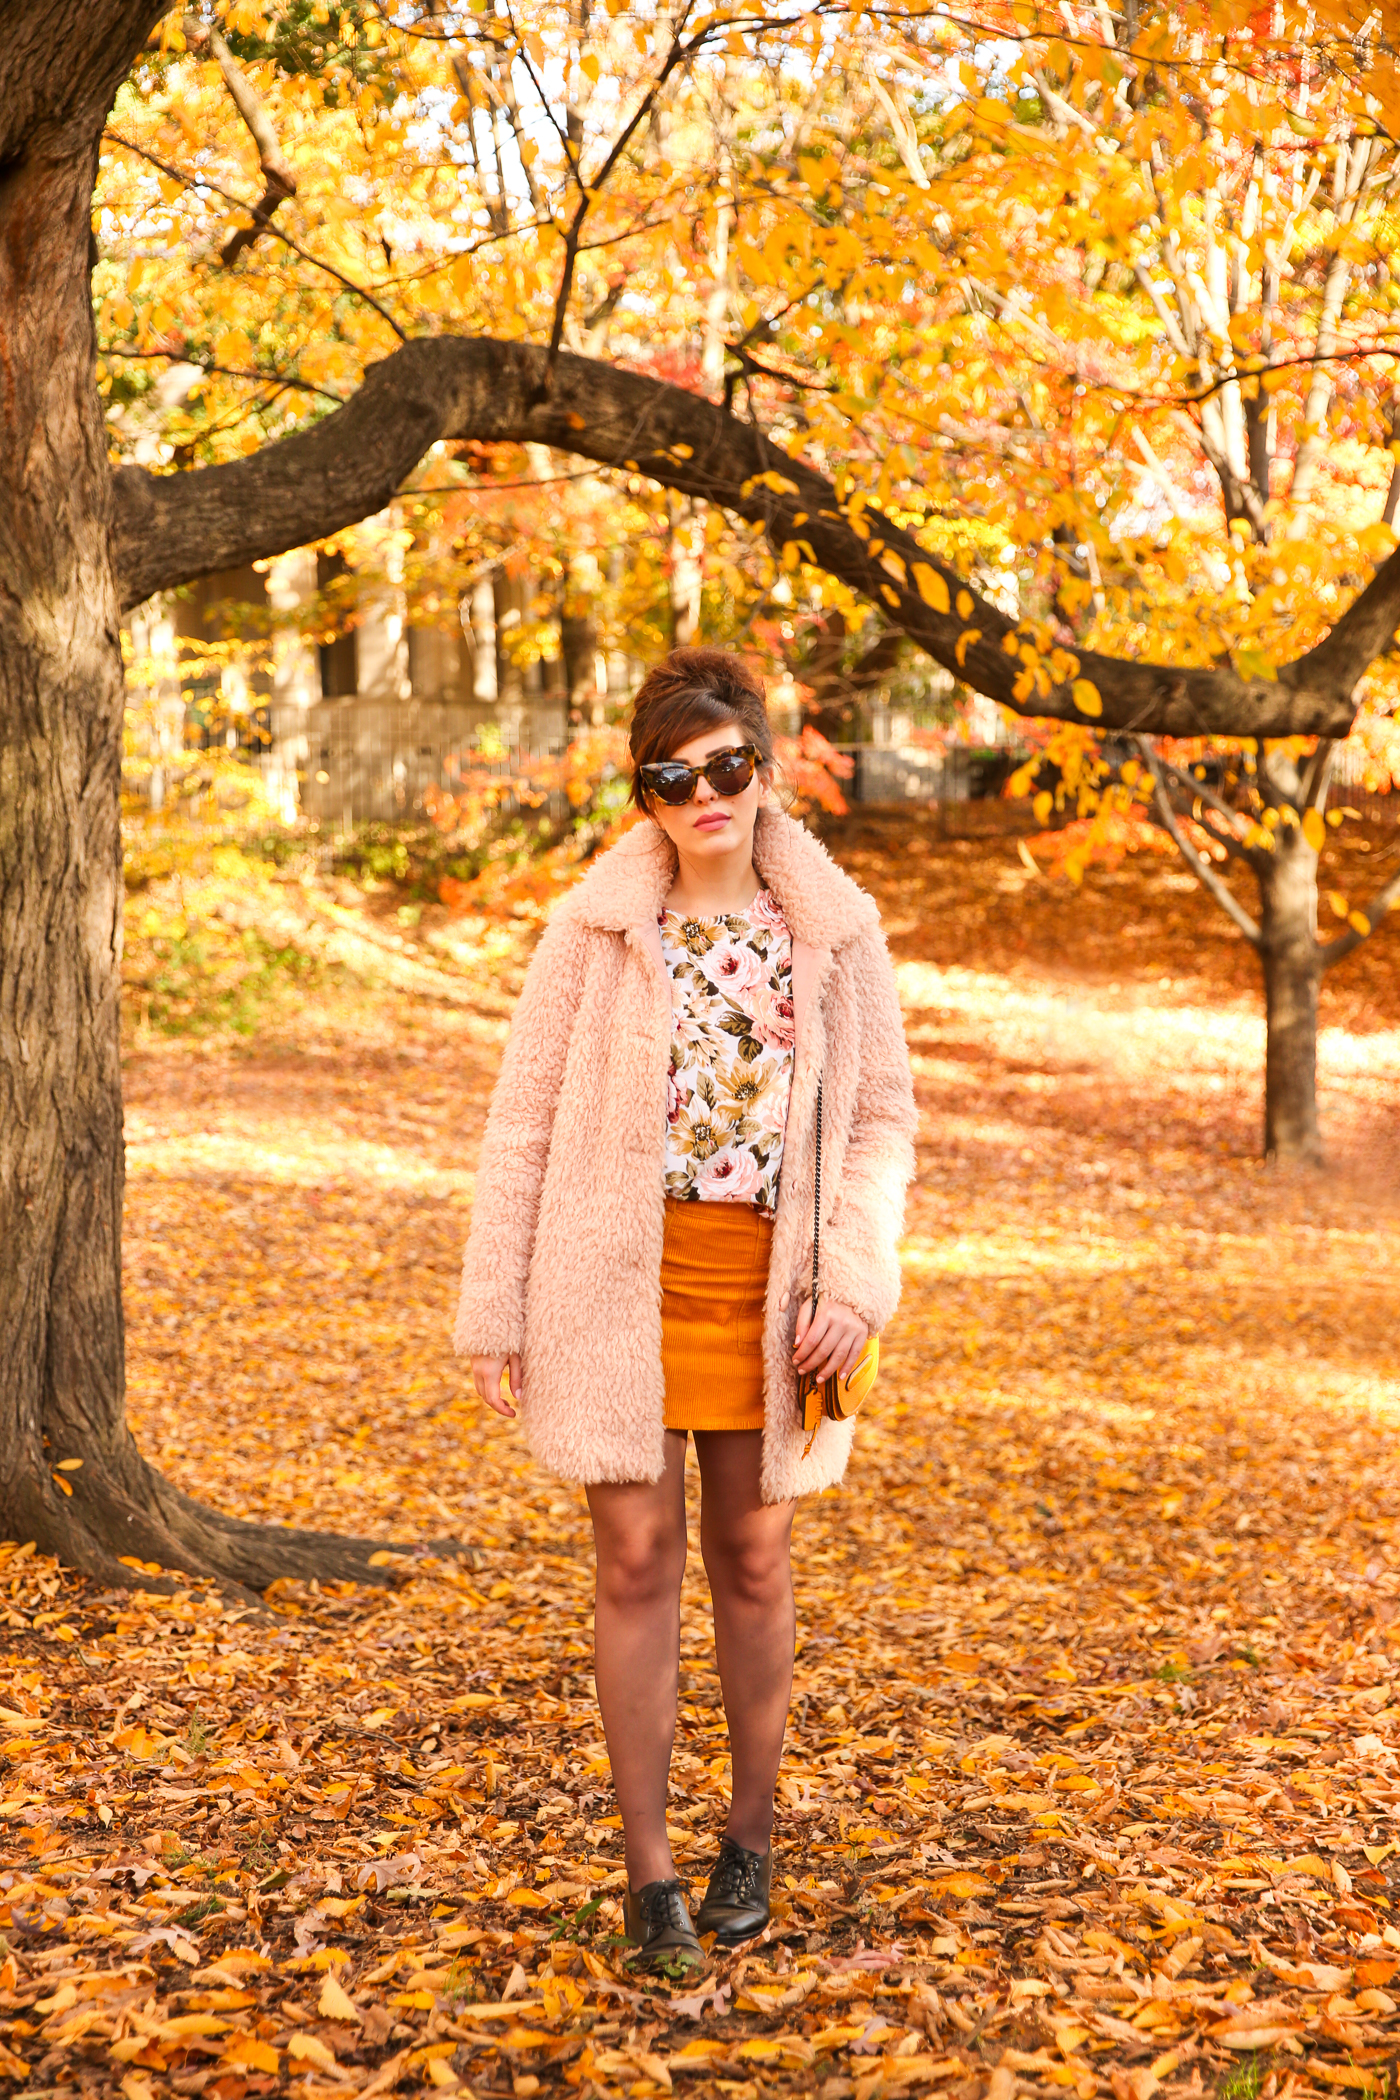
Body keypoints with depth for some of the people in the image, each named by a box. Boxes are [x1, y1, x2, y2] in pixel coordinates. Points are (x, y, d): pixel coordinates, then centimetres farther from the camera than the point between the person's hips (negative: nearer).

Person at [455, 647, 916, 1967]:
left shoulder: (836, 930, 1)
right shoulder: (594, 927, -2)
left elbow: (882, 1118, 6)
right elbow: (524, 1119, 1)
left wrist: (856, 1278, -8)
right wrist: (495, 1308, -1)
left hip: (766, 1285, 1)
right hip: (618, 1279, -1)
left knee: (752, 1560, 11)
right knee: (638, 1556, 0)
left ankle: (751, 1834, 28)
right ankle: (647, 1865, 10)